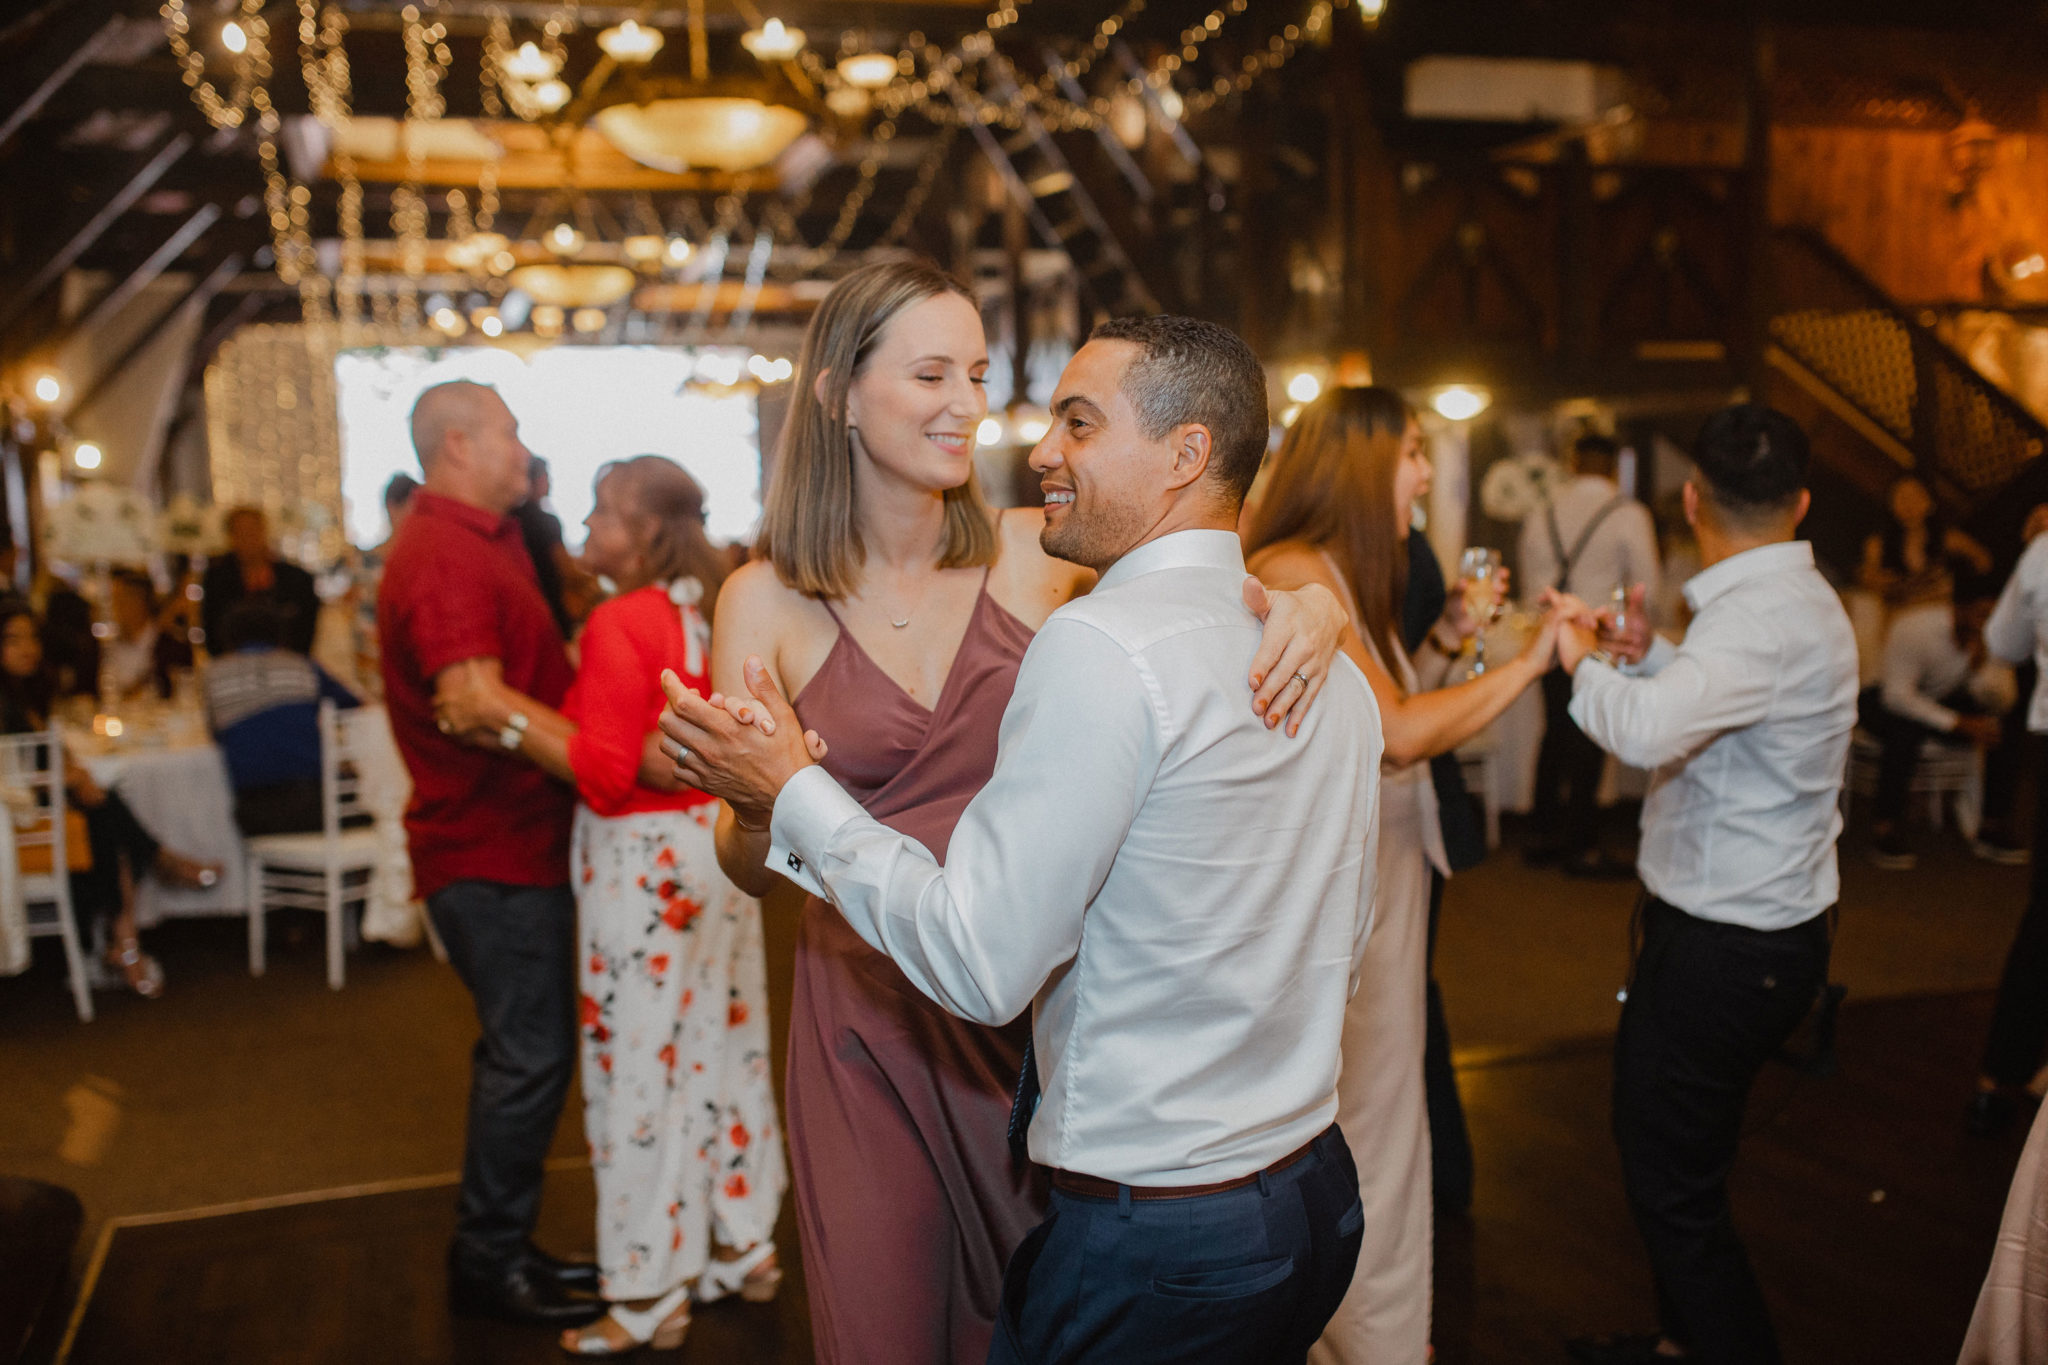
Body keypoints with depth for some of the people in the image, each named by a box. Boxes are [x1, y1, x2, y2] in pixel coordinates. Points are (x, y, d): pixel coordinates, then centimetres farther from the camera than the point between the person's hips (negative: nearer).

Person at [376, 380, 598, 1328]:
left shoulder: (481, 539, 16)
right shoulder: (442, 558, -18)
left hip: (515, 841, 10)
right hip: (490, 850, -10)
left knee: (524, 1047, 17)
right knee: (529, 1053, -2)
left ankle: (495, 1245, 30)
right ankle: (489, 1261, 14)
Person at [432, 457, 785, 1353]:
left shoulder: (621, 622, -17)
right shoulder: (704, 610, 7)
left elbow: (605, 773, -21)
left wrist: (507, 716, -21)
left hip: (646, 859, -8)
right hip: (715, 843, 9)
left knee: (642, 1064, 2)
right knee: (723, 1043, 16)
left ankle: (648, 1297, 14)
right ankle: (743, 1245, 29)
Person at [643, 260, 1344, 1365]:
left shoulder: (1038, 552, -5)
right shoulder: (768, 603, -6)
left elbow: (1251, 571, 2)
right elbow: (752, 870, -2)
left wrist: (1313, 602, -21)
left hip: (1036, 1013, 1)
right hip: (869, 1024, -1)